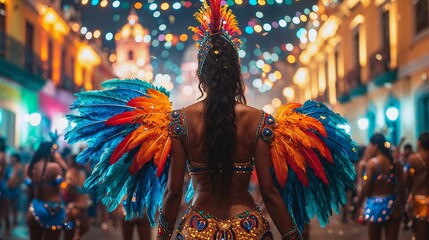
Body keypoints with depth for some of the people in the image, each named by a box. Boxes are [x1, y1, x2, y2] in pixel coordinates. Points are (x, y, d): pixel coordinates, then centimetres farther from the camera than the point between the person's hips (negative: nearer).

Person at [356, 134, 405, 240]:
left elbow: (366, 186, -10)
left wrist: (359, 202, 3)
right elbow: (401, 186, 3)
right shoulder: (396, 163, 4)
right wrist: (401, 203, 14)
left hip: (376, 204, -4)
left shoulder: (372, 162, -9)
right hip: (393, 204, 4)